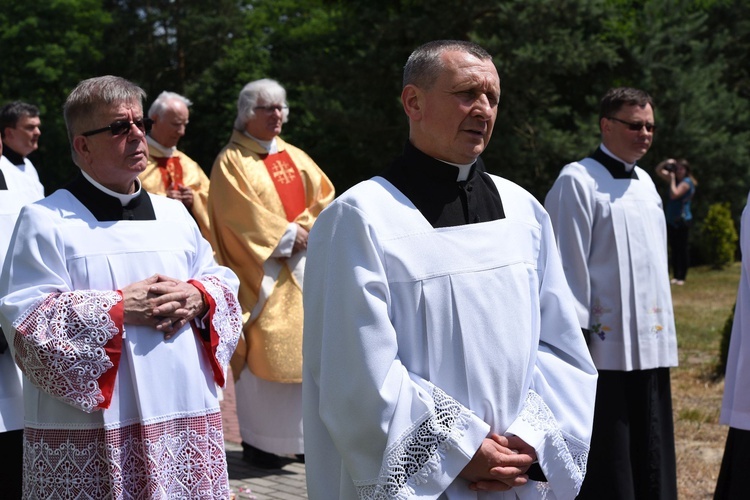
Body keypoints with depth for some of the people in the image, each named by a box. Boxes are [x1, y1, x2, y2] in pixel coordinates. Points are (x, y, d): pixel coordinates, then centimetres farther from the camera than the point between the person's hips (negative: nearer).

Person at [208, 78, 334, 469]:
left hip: (303, 265, 6)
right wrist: (286, 235, -11)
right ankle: (259, 441, 1)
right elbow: (242, 214, -12)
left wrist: (305, 228, -7)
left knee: (305, 347, 5)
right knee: (262, 351, -7)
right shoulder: (232, 161, -2)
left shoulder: (295, 157, 17)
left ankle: (303, 435, 13)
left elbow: (324, 196, 10)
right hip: (262, 271, -6)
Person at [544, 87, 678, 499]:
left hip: (650, 342, 7)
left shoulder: (644, 182, 14)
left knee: (649, 452, 13)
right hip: (605, 345, -7)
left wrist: (664, 332, 17)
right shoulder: (578, 181, -9)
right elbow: (569, 265, -12)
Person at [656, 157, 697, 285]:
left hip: (682, 220, -8)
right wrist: (666, 162, -1)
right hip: (671, 220, 8)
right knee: (674, 249, 8)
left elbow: (674, 194, -23)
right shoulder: (675, 178, 12)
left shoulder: (686, 182, -10)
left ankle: (682, 277, 2)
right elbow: (658, 170, 17)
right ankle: (675, 276, 11)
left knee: (682, 249, -3)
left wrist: (672, 178, -14)